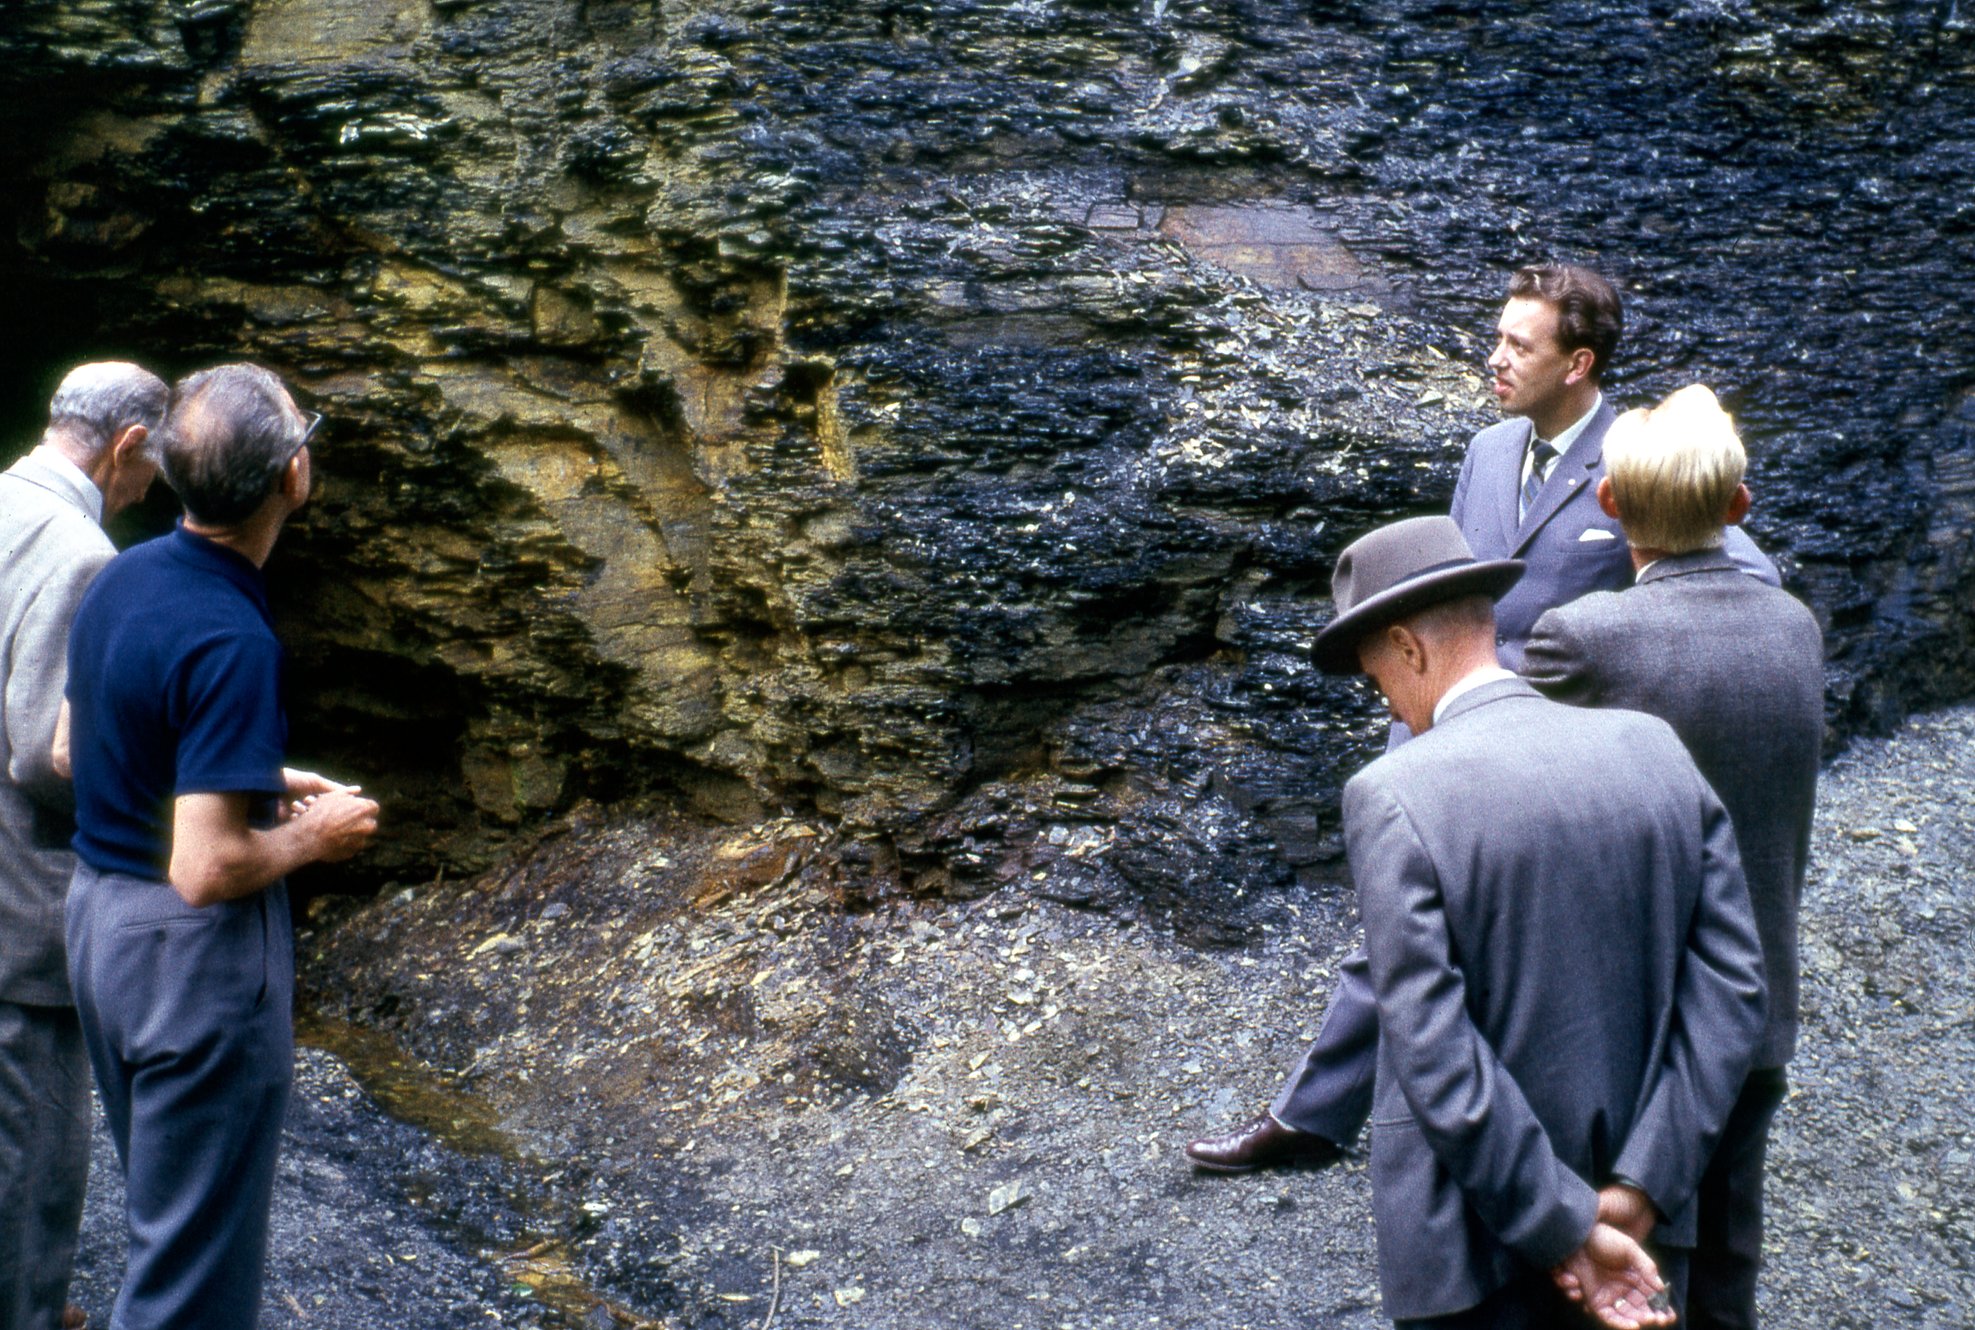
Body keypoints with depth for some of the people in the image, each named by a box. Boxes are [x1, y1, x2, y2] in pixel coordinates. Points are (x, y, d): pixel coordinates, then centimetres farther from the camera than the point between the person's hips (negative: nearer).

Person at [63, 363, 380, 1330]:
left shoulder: (121, 578, 2)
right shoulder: (230, 641, -26)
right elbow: (207, 870, -29)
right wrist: (312, 835, -10)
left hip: (97, 914, 9)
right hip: (194, 955, -9)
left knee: (162, 1201, 26)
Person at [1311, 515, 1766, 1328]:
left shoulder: (1393, 798, -18)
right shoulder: (1658, 751, -3)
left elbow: (1437, 1065, -22)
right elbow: (1733, 992, -5)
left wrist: (1575, 1236, -15)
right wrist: (1632, 1195, -7)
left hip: (1476, 1246, -4)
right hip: (1637, 1213, 5)